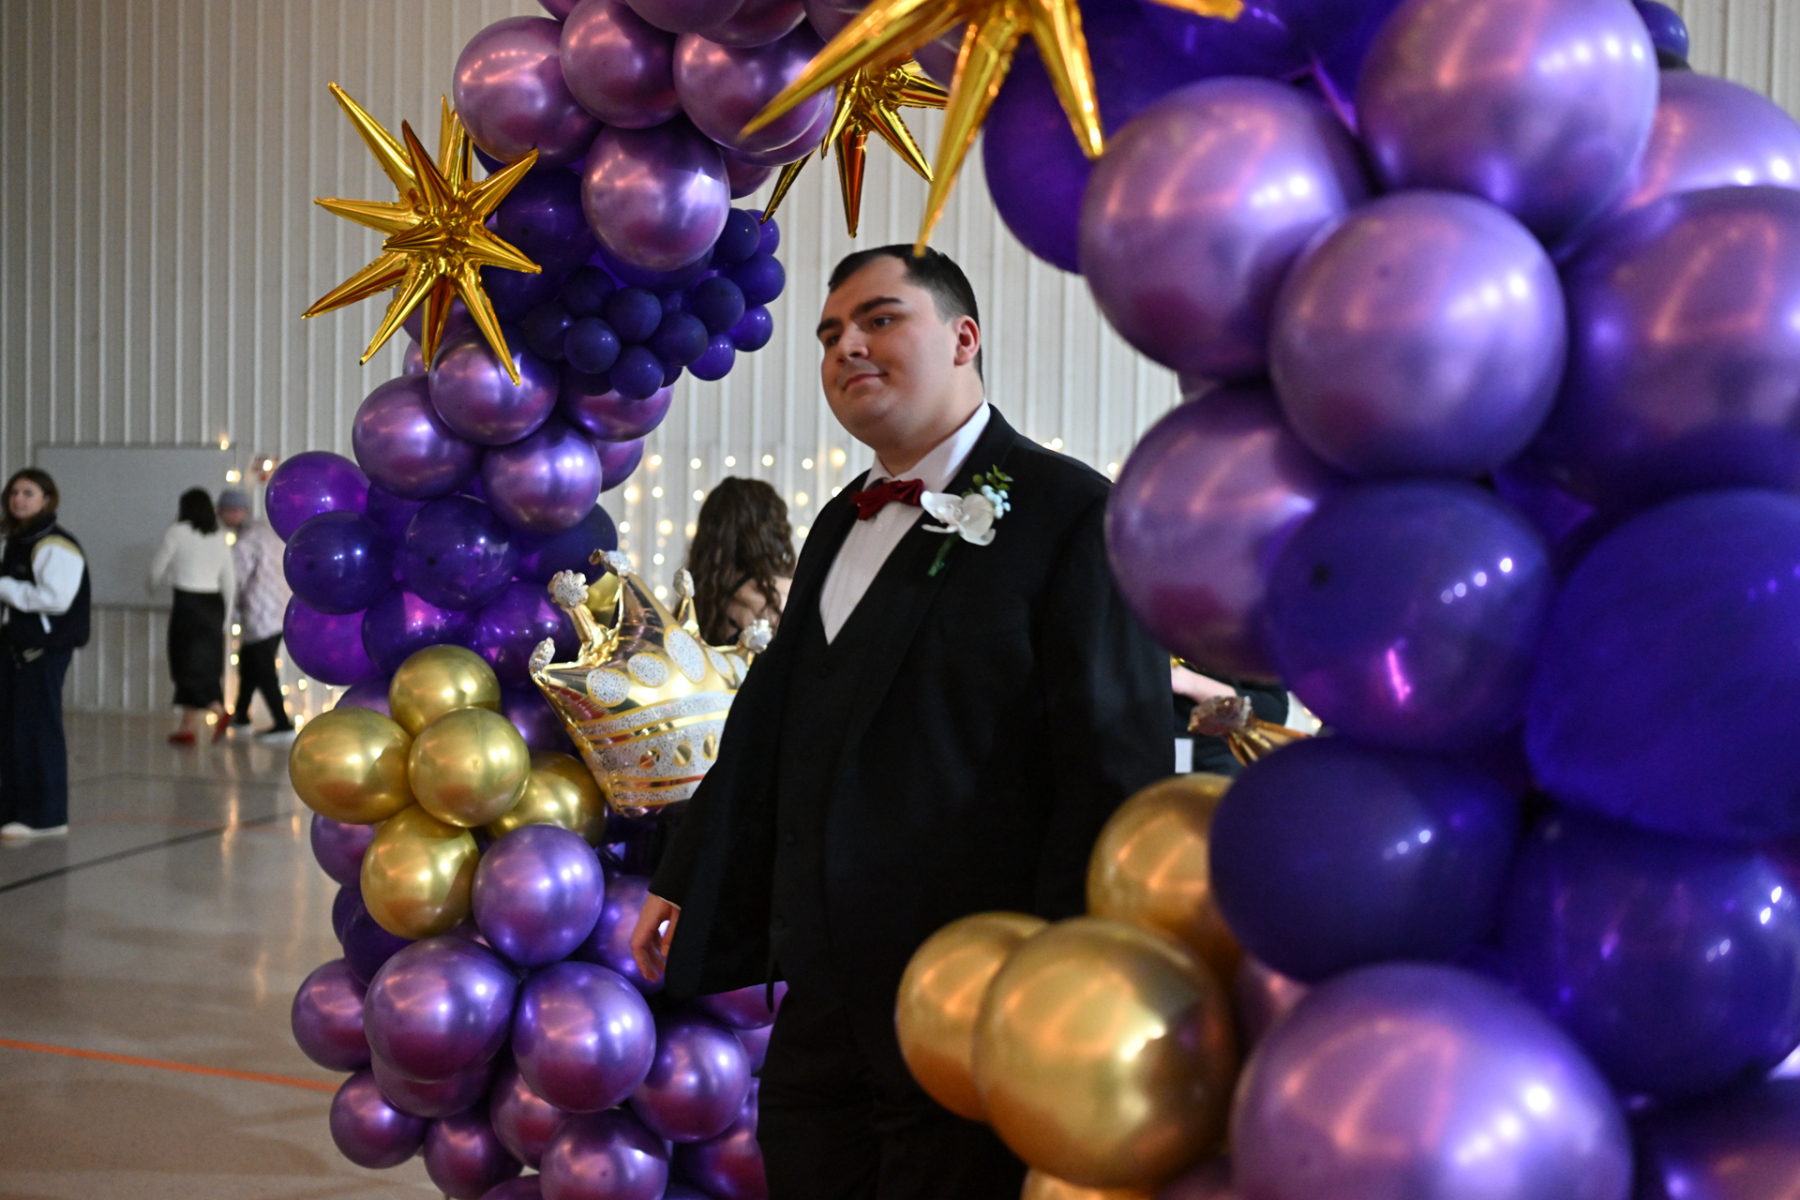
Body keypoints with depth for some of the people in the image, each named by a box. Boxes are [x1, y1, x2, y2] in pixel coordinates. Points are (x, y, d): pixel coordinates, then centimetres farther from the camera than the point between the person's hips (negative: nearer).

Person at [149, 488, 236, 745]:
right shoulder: (220, 538, 10)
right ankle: (186, 727, 15)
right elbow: (229, 582, 13)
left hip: (188, 602, -6)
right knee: (206, 666, 10)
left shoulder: (177, 533, -5)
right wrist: (223, 617, 21)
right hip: (214, 604, 6)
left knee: (189, 668, -1)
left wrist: (154, 585, 26)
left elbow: (157, 568, 3)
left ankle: (220, 712, -19)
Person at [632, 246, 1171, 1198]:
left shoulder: (1069, 512, -8)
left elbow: (1115, 770, -13)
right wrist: (683, 885, 22)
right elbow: (767, 726, 23)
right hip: (824, 999, 7)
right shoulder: (839, 527, 17)